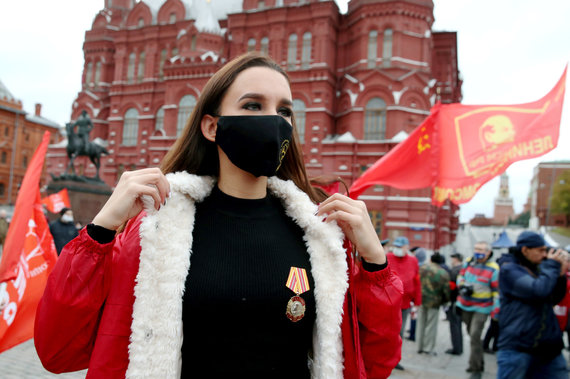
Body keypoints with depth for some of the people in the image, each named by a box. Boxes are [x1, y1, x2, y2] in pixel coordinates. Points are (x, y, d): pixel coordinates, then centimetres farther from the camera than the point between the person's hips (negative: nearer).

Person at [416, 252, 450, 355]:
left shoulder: (422, 268, -3)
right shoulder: (444, 273, -9)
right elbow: (446, 291, -8)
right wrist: (445, 301, 10)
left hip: (421, 300, 3)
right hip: (434, 302, -3)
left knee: (421, 324, 14)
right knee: (431, 325, 8)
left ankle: (420, 347, 21)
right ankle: (428, 348, 14)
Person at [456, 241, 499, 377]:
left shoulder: (493, 269, -11)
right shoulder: (468, 262, 2)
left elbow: (497, 291, -9)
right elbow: (460, 276, 13)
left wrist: (495, 310, -13)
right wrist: (463, 286, -9)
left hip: (482, 307, -5)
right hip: (465, 305, 5)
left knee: (475, 336, -12)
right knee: (472, 334, 15)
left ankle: (476, 368, 1)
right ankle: (479, 362, 33)